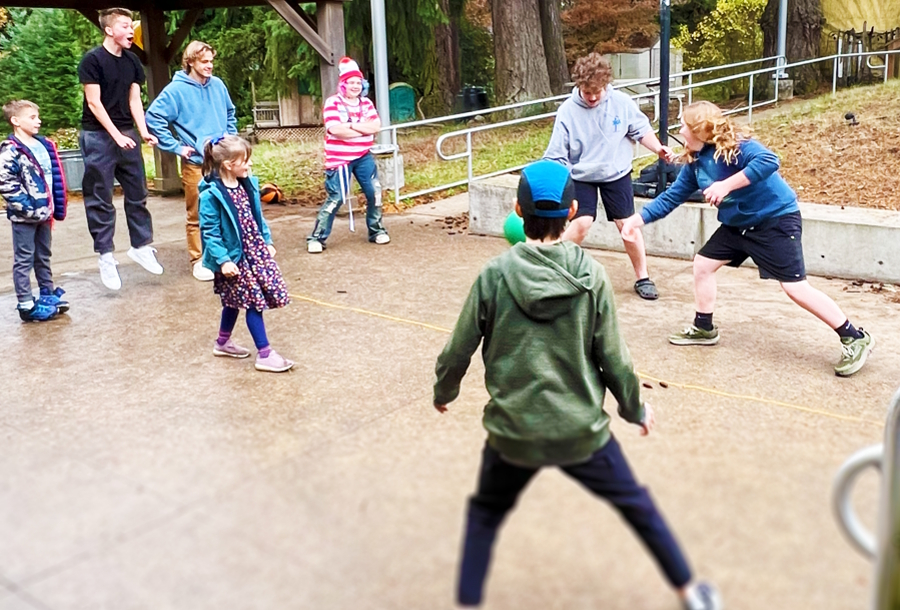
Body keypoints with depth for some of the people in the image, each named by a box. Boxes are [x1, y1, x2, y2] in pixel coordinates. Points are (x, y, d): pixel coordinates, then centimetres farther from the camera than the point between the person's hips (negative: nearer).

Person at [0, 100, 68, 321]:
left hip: (44, 213, 7)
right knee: (24, 260, 2)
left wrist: (53, 206, 11)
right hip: (24, 216, -7)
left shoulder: (43, 145, 9)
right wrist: (28, 208, -21)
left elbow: (53, 177, 17)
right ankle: (26, 305, 7)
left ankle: (48, 294, 31)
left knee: (43, 257, 19)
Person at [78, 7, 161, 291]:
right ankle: (106, 257, 6)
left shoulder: (132, 60, 8)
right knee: (100, 200, -1)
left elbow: (134, 100, 8)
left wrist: (143, 131, -6)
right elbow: (94, 102, -12)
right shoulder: (92, 59, -9)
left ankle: (141, 246, 21)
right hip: (98, 136, -6)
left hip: (127, 134, 6)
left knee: (137, 194, 9)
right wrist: (116, 135, -16)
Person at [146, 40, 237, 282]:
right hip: (195, 162, -4)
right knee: (197, 215, 3)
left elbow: (230, 113, 22)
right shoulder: (176, 90, -8)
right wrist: (176, 147, -10)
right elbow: (153, 118, -9)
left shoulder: (218, 85, 6)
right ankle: (198, 260, 13)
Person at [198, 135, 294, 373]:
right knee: (254, 300, -6)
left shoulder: (248, 185, 4)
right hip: (233, 257, -8)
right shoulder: (211, 194, -19)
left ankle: (223, 342, 38)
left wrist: (267, 242, 15)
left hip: (253, 250, 8)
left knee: (235, 301, 19)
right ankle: (264, 354, 1)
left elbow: (257, 218, 15)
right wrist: (222, 260, -22)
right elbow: (210, 232, -18)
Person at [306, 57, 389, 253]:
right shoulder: (333, 103, -8)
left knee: (374, 192, 3)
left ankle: (376, 230, 23)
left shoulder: (366, 103, 8)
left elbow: (376, 126, -5)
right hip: (339, 158, -5)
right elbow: (335, 129, -23)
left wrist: (352, 125, -17)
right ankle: (316, 238, -1)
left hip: (363, 156, 5)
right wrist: (364, 129, -12)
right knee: (336, 198, -9)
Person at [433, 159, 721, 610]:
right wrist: (635, 409, 13)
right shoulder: (591, 276, -10)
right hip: (582, 432, 1)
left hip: (513, 432, 0)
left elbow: (458, 352, -4)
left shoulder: (493, 276, -11)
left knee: (485, 514, 25)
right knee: (636, 505, 24)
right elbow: (613, 359, -5)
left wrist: (443, 392, 17)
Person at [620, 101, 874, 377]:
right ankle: (704, 328, 26)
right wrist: (637, 219, 3)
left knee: (795, 287, -11)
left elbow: (768, 161, -40)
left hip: (776, 218, -9)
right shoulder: (694, 161, 3)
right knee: (703, 264, 10)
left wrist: (726, 184, -40)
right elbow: (671, 197, 9)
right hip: (738, 223, 9)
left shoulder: (734, 145, -23)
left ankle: (855, 338, 2)